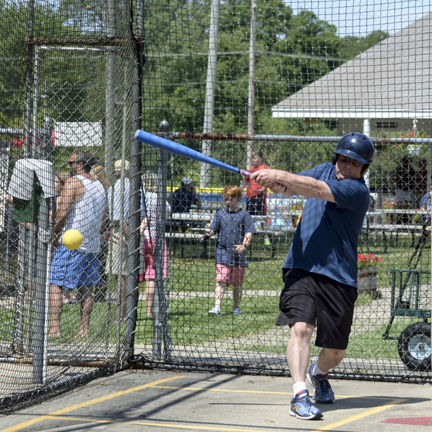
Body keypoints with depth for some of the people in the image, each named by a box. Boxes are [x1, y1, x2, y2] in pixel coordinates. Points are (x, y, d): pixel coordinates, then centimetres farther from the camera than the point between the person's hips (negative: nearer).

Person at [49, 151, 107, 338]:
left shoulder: (72, 182, -9)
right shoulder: (100, 186, 15)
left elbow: (63, 212, -17)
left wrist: (56, 234, -6)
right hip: (93, 244, 8)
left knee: (55, 284, -6)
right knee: (86, 288, 11)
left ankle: (54, 328, -13)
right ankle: (84, 328, 9)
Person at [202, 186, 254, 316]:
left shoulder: (244, 214, 3)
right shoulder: (220, 214, 10)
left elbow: (249, 232, -2)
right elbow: (212, 228, 8)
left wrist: (244, 245, -16)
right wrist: (207, 234, -14)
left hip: (238, 255, 0)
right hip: (222, 253, 0)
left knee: (237, 284, 9)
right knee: (221, 281, -11)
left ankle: (236, 308, 22)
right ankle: (217, 307, -17)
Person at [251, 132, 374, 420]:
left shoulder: (357, 191, -10)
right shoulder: (326, 170, 9)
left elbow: (317, 190, -25)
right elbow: (290, 188, 1)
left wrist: (281, 176, -33)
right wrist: (273, 181, -22)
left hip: (338, 278, -2)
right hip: (302, 269, 2)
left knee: (335, 352, 9)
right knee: (301, 327, -23)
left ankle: (318, 373, 42)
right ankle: (300, 394, -25)